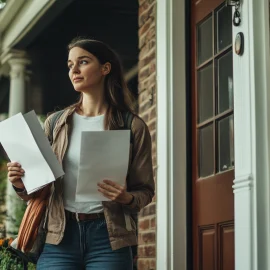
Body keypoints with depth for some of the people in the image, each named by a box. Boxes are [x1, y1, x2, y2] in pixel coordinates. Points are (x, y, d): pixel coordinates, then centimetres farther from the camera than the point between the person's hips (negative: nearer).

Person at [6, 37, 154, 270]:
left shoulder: (132, 126, 2)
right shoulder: (55, 123, 9)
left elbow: (145, 191, 4)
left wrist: (127, 198, -17)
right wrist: (22, 185, -9)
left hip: (107, 237, -2)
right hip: (60, 236, 2)